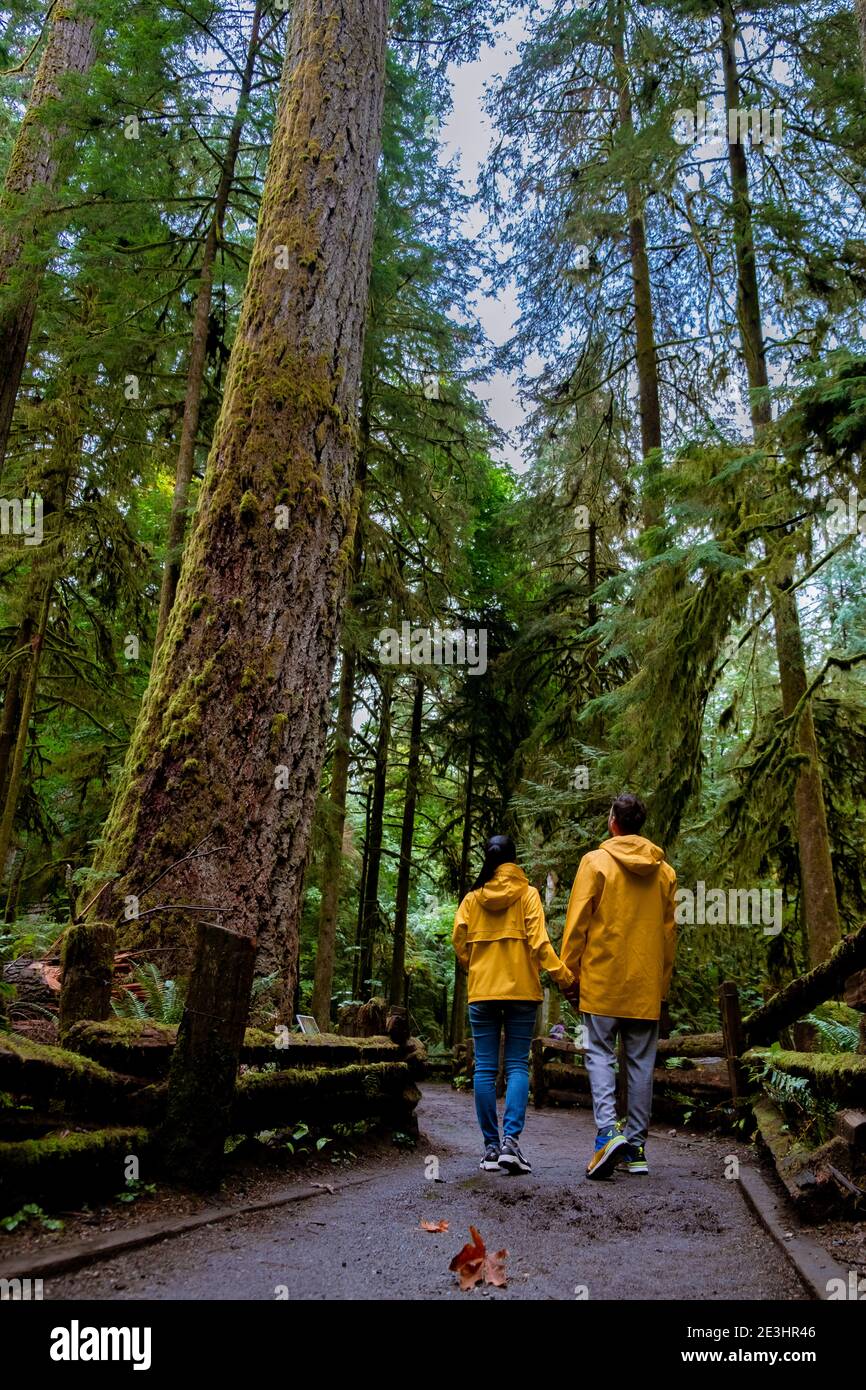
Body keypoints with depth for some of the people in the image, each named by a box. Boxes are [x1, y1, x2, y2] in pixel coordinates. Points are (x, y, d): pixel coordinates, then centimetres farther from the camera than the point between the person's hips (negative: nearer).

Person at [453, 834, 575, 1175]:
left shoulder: (472, 898, 4)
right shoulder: (527, 893, -1)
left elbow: (459, 942, 3)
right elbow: (538, 942, -11)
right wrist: (563, 976, -10)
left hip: (481, 991, 1)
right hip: (521, 990, -1)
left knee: (485, 1068, 6)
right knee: (518, 1066, 3)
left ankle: (491, 1147, 6)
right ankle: (510, 1140, -11)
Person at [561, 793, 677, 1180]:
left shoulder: (596, 861, -5)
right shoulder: (664, 871, 8)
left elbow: (577, 920, -7)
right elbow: (669, 931, 11)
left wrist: (570, 969, 2)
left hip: (603, 979, -4)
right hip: (647, 986, 4)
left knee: (599, 1054, 3)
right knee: (641, 1062, 9)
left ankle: (608, 1131, -14)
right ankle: (635, 1146, 12)